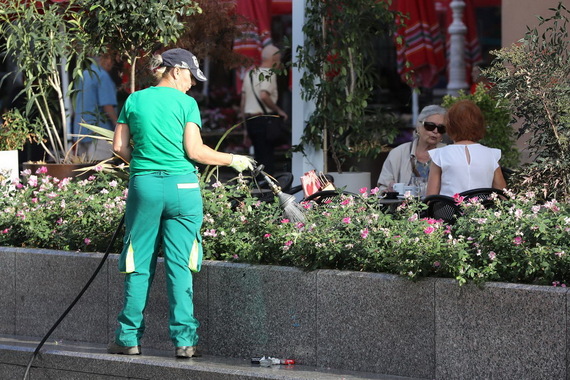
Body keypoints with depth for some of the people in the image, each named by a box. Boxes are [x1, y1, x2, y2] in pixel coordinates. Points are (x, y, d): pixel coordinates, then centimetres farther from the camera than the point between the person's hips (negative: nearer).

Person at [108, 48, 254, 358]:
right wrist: (232, 160, 4)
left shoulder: (134, 100, 8)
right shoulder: (186, 103, -2)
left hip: (144, 184, 2)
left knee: (139, 265, 8)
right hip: (181, 185, -2)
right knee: (179, 265, 0)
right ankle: (184, 338, -1)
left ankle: (129, 338, 10)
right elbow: (195, 151, -7)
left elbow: (119, 147, 7)